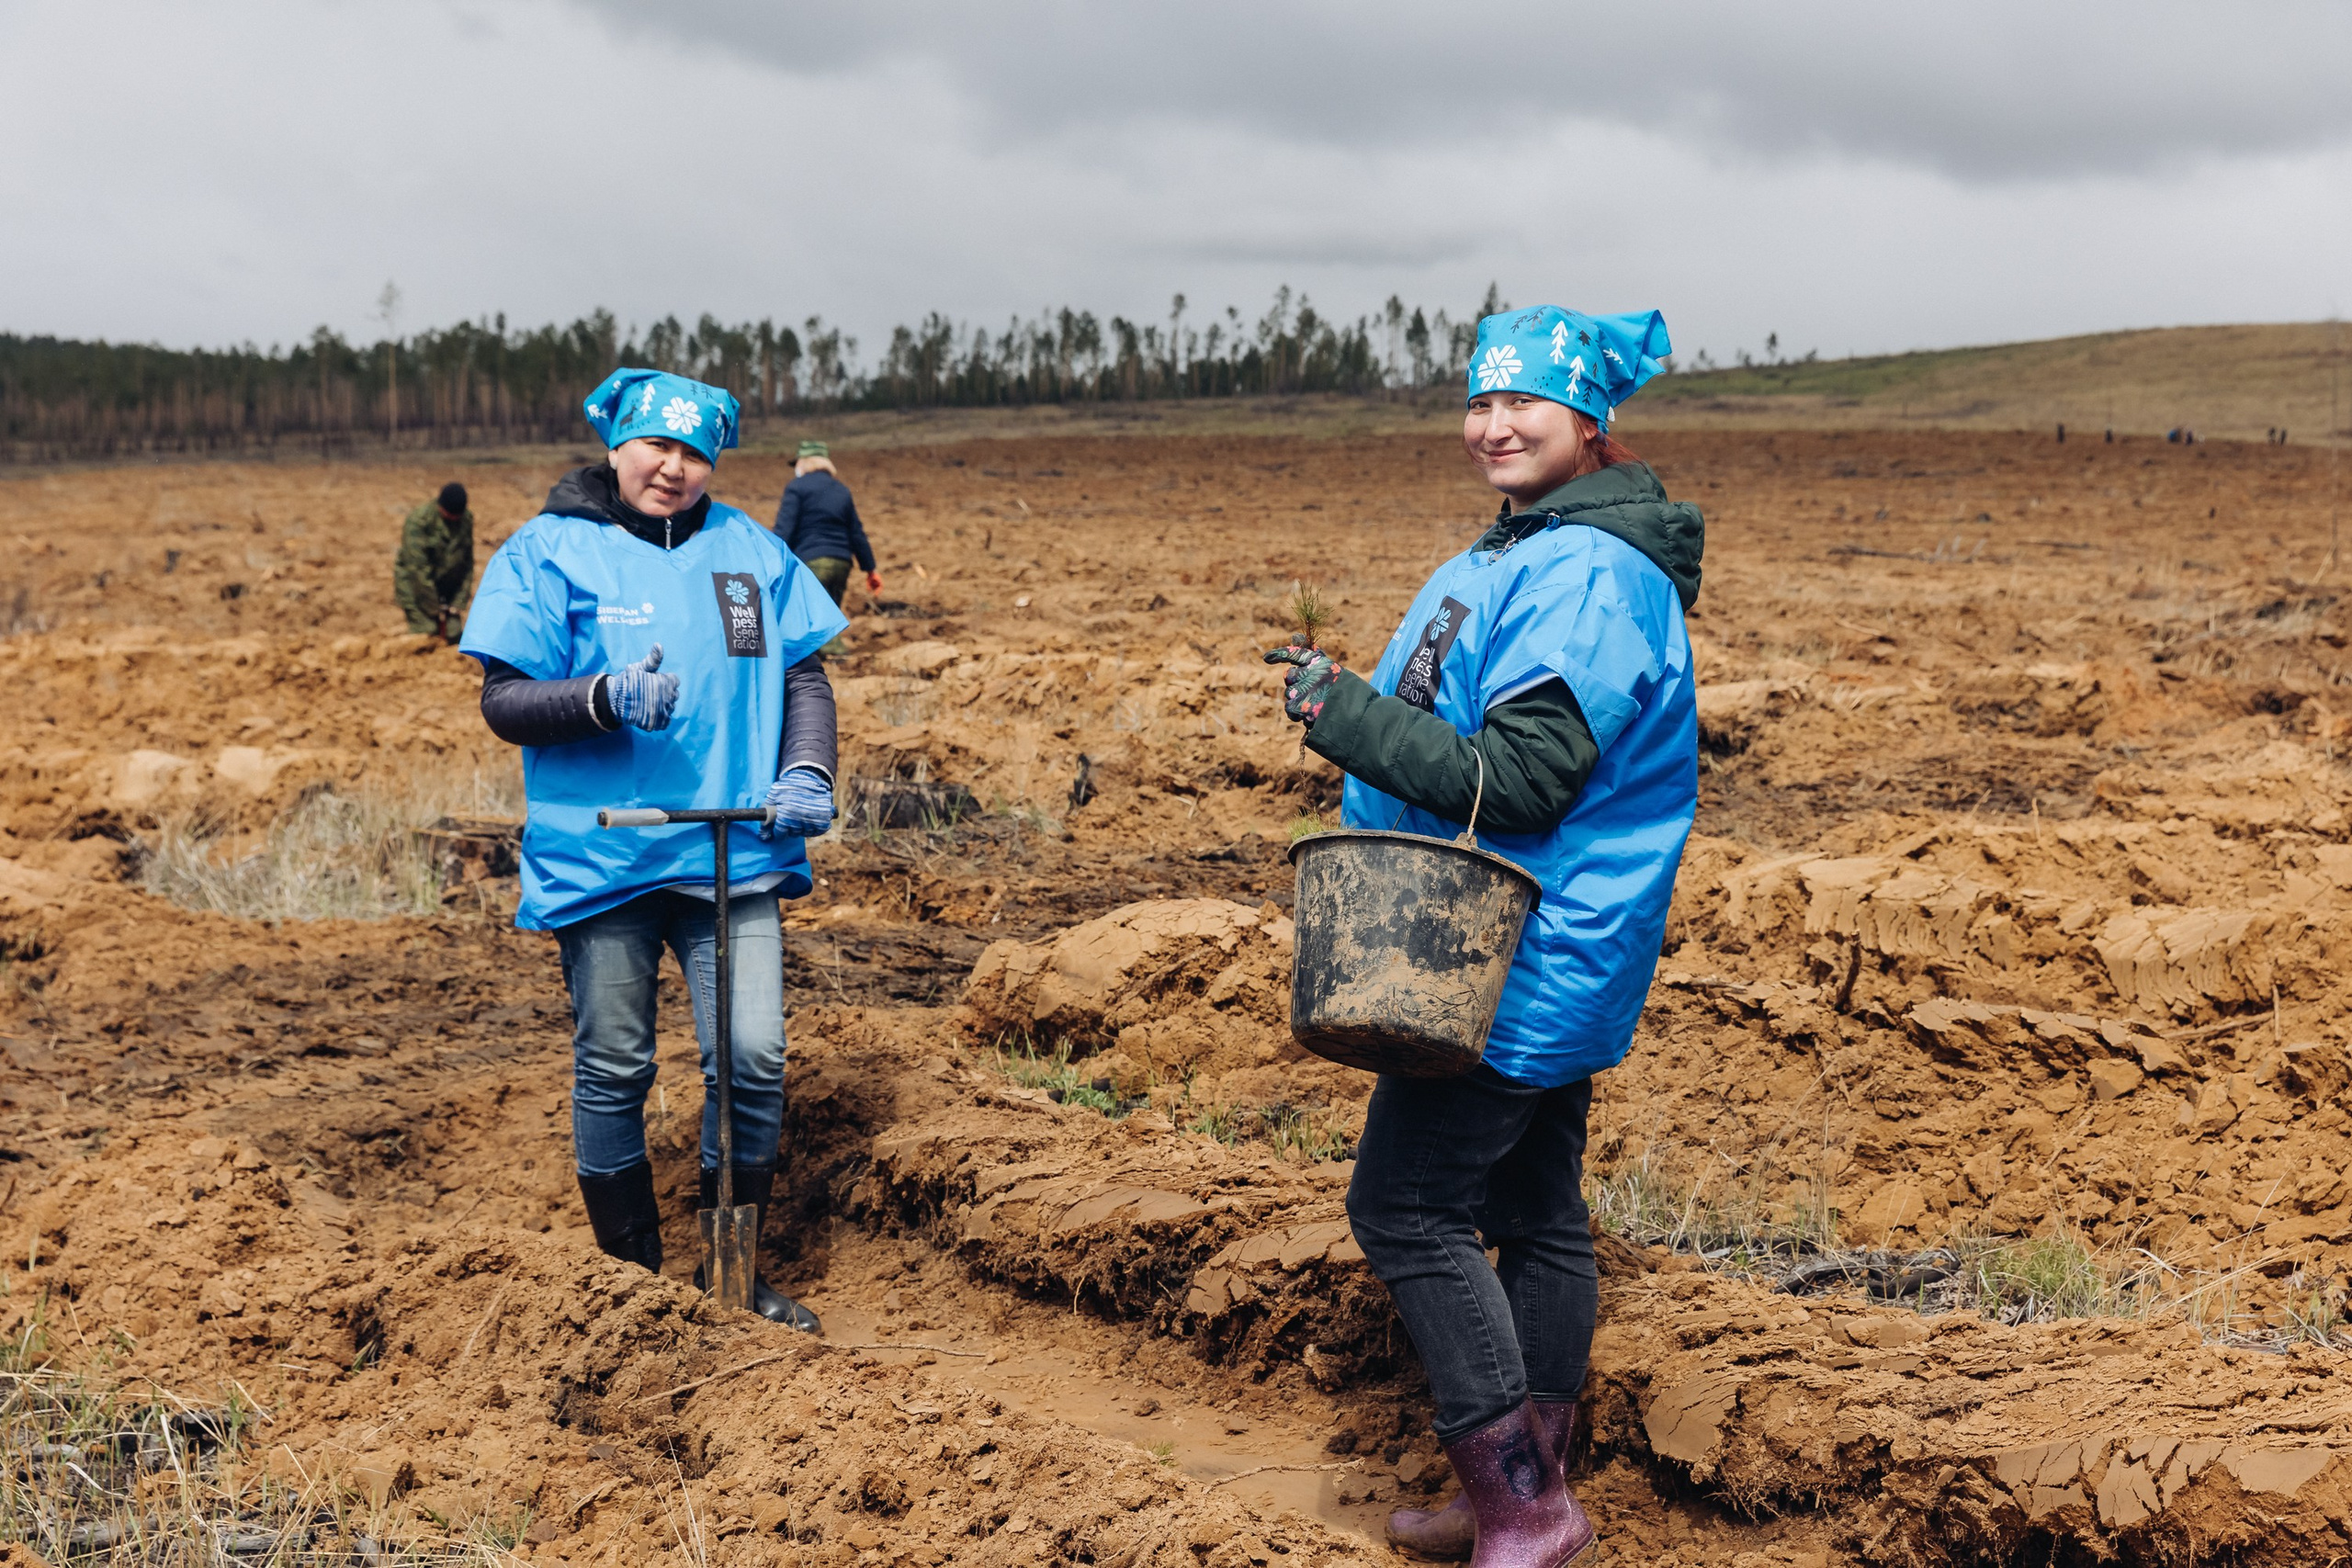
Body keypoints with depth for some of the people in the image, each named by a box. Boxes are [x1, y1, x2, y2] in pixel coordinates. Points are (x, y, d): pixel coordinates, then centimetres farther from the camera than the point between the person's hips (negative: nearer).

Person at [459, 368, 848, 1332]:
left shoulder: (750, 551, 10)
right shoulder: (549, 553, 0)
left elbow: (804, 674, 12)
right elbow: (504, 700, -5)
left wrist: (807, 769, -5)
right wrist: (607, 698, -21)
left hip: (733, 849, 2)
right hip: (602, 853, -2)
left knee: (753, 1060, -3)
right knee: (613, 1070, 5)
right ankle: (633, 1282, 21)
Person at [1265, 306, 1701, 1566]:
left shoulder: (1587, 575, -19)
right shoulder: (1518, 554, 15)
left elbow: (1519, 779, -25)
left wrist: (1343, 714, -22)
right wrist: (1354, 706, 7)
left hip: (1526, 963, -10)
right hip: (1531, 959, 10)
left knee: (1405, 1205, -8)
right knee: (1533, 1211, 15)